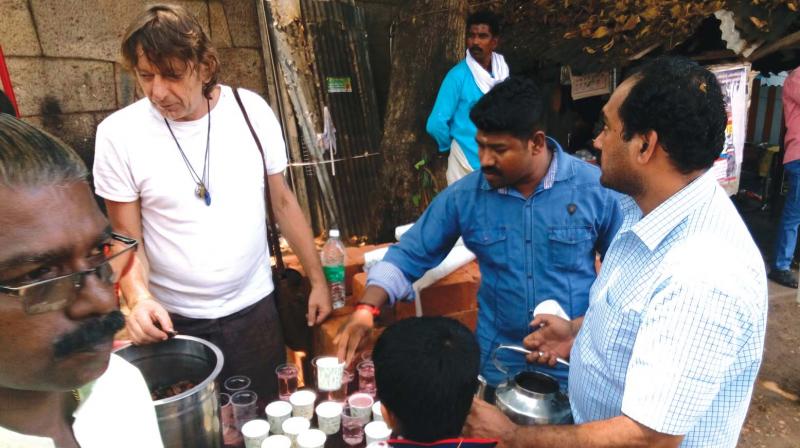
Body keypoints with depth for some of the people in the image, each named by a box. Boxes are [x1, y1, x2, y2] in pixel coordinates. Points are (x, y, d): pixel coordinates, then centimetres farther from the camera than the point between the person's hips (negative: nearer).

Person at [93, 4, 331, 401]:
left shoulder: (252, 111, -7)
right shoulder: (119, 134, -11)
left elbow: (282, 201, 2)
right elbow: (127, 238, -3)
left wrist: (317, 279, 3)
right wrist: (139, 298, -21)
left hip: (254, 309, 1)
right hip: (174, 321, 0)